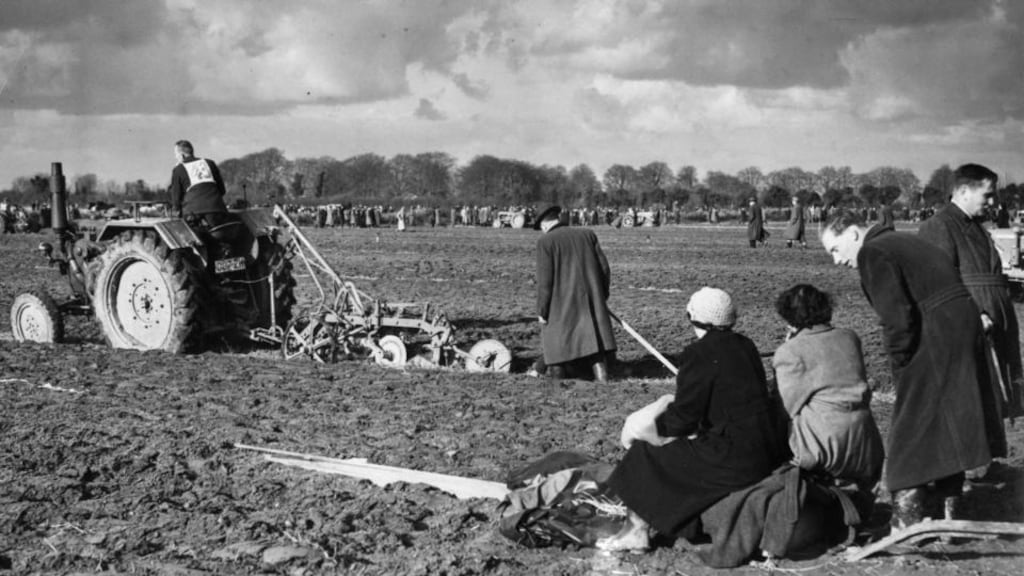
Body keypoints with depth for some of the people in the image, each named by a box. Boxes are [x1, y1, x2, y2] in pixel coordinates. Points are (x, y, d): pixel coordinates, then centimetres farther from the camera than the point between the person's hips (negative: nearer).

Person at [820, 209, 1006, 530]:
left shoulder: (873, 254, -8)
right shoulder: (903, 242, 21)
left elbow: (897, 317, -18)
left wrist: (900, 367, -6)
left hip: (934, 340, -10)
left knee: (911, 432, -2)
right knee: (949, 423, 18)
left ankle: (908, 520, 1)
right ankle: (948, 511, 28)